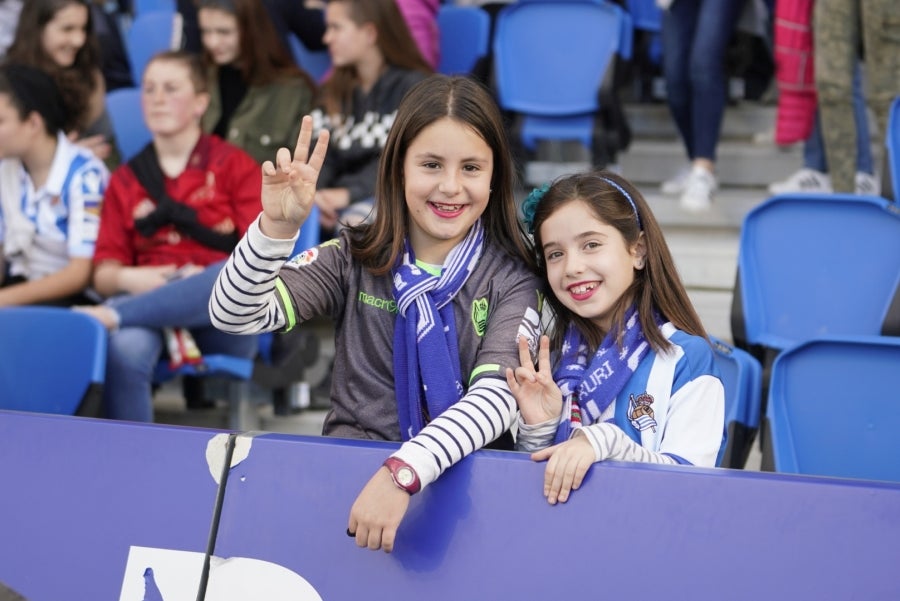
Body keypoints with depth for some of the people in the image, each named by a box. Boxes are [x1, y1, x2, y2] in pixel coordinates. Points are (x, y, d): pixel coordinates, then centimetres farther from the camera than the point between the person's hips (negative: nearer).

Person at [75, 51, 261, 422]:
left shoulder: (234, 166, 12)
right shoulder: (125, 181, 19)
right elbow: (104, 273, 11)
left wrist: (206, 278, -17)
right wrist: (127, 279, -13)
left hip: (224, 324, -1)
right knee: (125, 348, -37)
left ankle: (112, 315, -38)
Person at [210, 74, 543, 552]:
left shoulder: (510, 279, -1)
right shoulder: (354, 259, 4)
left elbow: (496, 396, -17)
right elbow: (232, 316, -6)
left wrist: (403, 473, -34)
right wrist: (276, 226, -24)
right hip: (348, 471, 2)